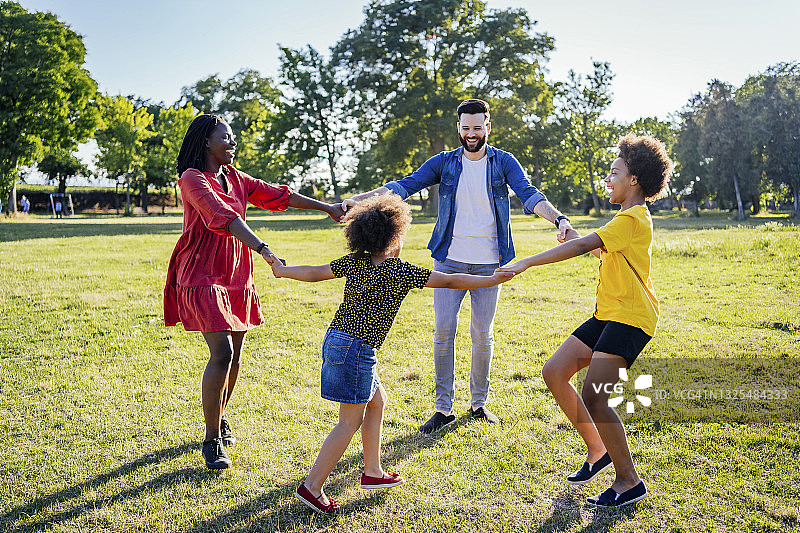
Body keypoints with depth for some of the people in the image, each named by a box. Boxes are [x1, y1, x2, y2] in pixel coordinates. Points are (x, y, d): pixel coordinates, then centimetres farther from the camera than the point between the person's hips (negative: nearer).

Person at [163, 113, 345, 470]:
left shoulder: (235, 179, 11)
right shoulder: (192, 179, -13)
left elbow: (277, 195, 11)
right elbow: (223, 217, -28)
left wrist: (326, 207, 7)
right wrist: (263, 250, -39)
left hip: (236, 276, 7)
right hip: (203, 277, -7)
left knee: (235, 353, 10)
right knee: (222, 353, -16)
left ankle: (219, 419, 32)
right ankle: (212, 441, -3)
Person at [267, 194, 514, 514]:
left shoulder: (353, 262, 8)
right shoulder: (401, 271, -7)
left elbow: (314, 273, 11)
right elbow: (449, 281, -4)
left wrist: (281, 270, 28)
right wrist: (492, 280, 3)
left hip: (336, 338, 8)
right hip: (357, 347, -8)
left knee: (377, 401, 21)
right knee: (351, 421, 2)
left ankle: (372, 471, 31)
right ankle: (312, 487, 5)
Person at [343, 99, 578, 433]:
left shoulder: (504, 163, 3)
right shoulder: (444, 163, 5)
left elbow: (529, 195, -10)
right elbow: (405, 185, -3)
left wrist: (559, 219, -29)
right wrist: (360, 198, -15)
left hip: (489, 263, 0)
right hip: (450, 260, 1)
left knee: (483, 333, 4)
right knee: (443, 330, -4)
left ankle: (478, 402, 21)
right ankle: (443, 408, 5)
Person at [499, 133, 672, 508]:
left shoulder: (632, 218, -14)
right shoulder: (630, 218, 19)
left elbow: (583, 246, -24)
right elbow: (606, 252, 35)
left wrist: (526, 262, -27)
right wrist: (575, 238, 20)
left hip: (630, 319, -10)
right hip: (607, 314, 10)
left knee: (593, 397, -17)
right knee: (554, 372, 5)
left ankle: (630, 481, -1)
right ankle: (597, 449, 17)